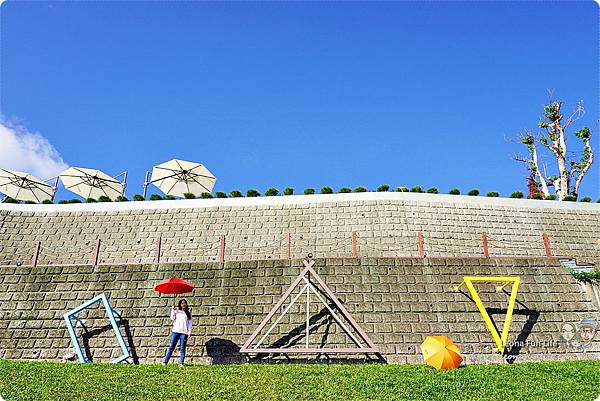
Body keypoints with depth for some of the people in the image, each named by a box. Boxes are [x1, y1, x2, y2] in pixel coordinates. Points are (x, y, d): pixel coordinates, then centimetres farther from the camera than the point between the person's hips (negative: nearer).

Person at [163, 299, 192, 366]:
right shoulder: (176, 312, 17)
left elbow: (190, 324, 11)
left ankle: (181, 363, -4)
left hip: (184, 332, 0)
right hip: (175, 331, 0)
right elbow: (172, 318, 2)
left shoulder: (188, 314, 15)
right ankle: (165, 362, -1)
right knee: (171, 347, -2)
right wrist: (173, 310, 2)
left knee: (182, 349, -4)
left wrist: (189, 332, 0)